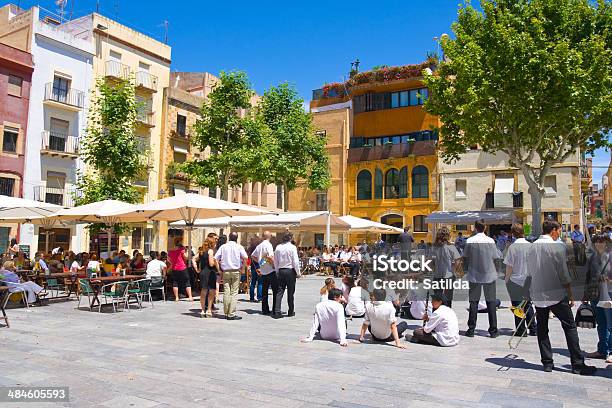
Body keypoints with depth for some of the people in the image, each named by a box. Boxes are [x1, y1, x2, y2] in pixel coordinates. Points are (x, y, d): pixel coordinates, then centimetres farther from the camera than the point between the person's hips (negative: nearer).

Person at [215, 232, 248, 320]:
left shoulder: (223, 246, 8)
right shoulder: (238, 247, 1)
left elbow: (215, 259, 1)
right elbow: (245, 258, -13)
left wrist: (219, 269, 9)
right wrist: (242, 267, -1)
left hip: (225, 272, 2)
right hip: (236, 271, -2)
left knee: (226, 292, 5)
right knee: (234, 293, -1)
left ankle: (226, 313, 10)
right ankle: (231, 314, -3)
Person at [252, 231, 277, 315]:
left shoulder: (259, 246, 11)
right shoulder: (268, 244, -12)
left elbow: (252, 256, 21)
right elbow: (270, 256, -24)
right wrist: (274, 265, -13)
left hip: (263, 271, 7)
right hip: (271, 271, -7)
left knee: (264, 291, 11)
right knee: (275, 291, 1)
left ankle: (265, 310, 13)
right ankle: (275, 310, 0)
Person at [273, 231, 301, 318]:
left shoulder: (278, 247, 4)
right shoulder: (292, 247, -9)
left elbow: (275, 261, 9)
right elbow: (295, 261, -11)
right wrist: (298, 273, -1)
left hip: (281, 271, 4)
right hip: (290, 271, -4)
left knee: (280, 291, 5)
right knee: (290, 292, 7)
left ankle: (277, 312, -2)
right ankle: (291, 312, 16)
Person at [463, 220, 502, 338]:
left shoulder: (469, 241, -8)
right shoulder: (490, 241, -8)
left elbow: (465, 256, -1)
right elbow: (496, 256, -2)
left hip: (474, 275, 0)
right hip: (489, 275, 0)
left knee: (473, 302, 7)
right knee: (491, 302, 8)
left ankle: (471, 329, 9)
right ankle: (493, 330, 10)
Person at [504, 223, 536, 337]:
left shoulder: (513, 247, -15)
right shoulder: (530, 245, -2)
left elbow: (509, 266, -11)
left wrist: (507, 279, 1)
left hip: (516, 280, -5)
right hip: (529, 280, 5)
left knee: (517, 305, 5)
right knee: (528, 304, 16)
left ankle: (521, 330, 10)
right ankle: (533, 329, 20)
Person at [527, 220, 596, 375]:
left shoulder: (532, 247, 4)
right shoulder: (557, 247, -11)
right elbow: (564, 273, -10)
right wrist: (570, 294, 0)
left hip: (537, 294, 5)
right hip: (556, 294, -5)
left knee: (542, 329, 10)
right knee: (570, 327, 6)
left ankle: (547, 363, 13)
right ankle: (578, 364, 9)